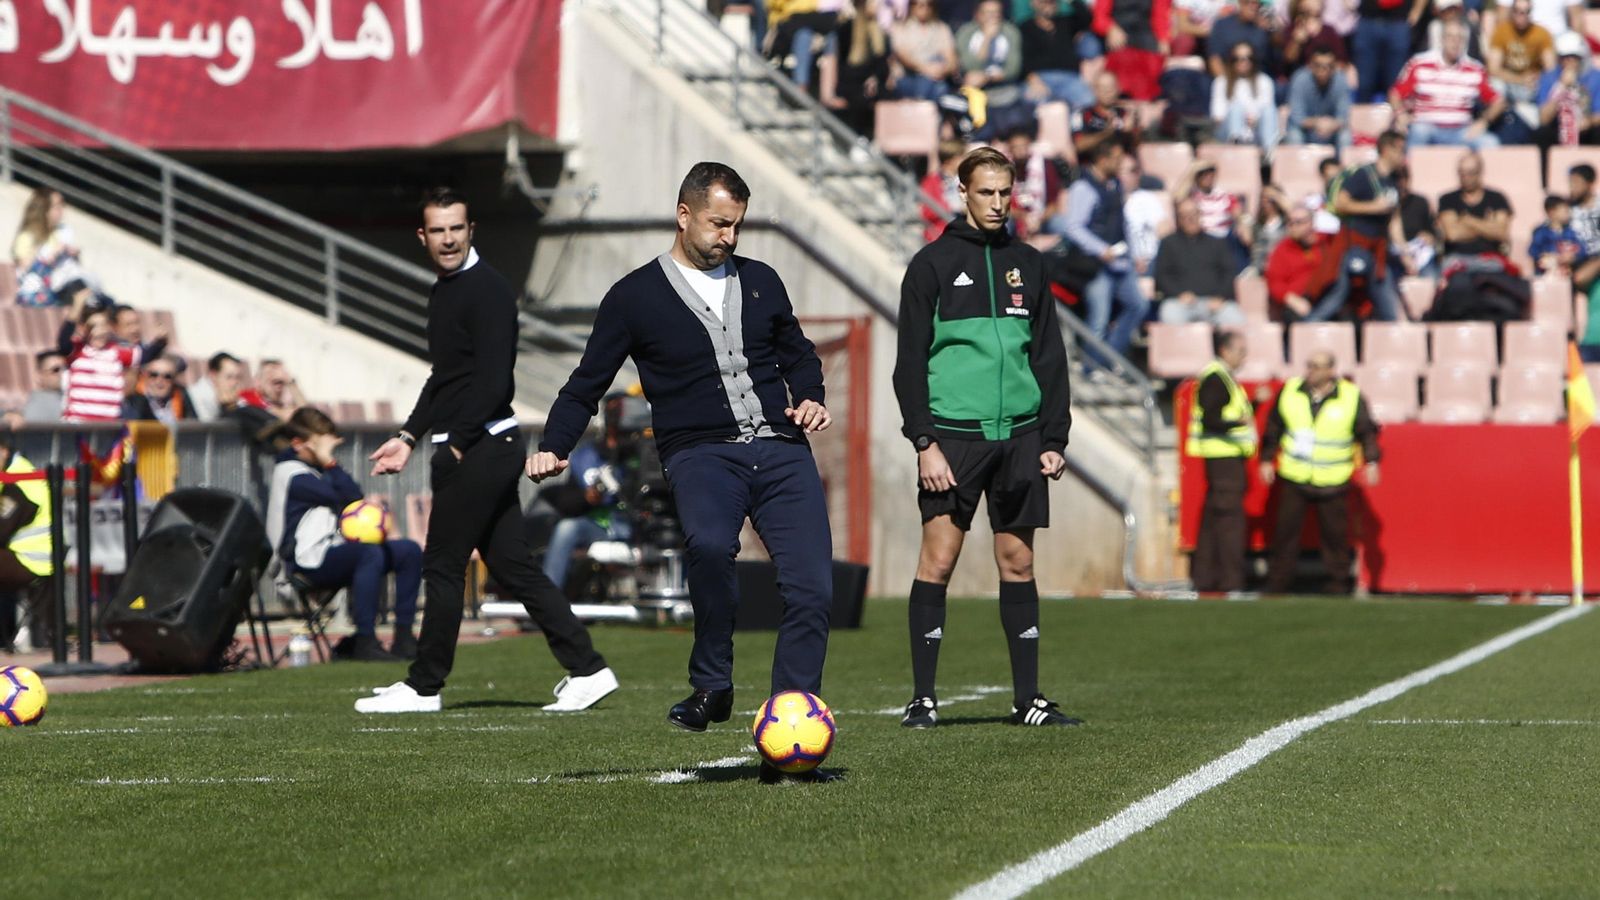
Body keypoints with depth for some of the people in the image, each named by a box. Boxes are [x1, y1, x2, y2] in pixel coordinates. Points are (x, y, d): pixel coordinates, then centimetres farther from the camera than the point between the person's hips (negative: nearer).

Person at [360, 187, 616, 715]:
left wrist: (457, 444, -17)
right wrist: (410, 437, 20)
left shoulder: (486, 291, -13)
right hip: (462, 449, 10)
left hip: (481, 448, -10)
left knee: (442, 566, -3)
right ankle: (586, 669, 7)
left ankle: (424, 687, 6)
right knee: (512, 566, 7)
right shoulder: (443, 291, 17)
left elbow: (492, 380, -19)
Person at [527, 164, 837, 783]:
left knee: (811, 589, -13)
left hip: (780, 450, 4)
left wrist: (809, 398, 8)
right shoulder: (636, 296, 7)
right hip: (699, 452, -3)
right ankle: (712, 685, -17)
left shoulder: (760, 282, 18)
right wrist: (553, 448, -5)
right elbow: (587, 384, 10)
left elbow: (799, 354, 29)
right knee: (710, 545, -37)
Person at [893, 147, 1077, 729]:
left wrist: (1054, 438, 7)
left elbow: (1050, 357, 15)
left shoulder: (1027, 265, 13)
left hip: (1019, 435, 4)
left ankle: (1028, 699, 11)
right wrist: (924, 442, -10)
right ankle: (923, 698, -3)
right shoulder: (933, 263, 1)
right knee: (938, 558, -7)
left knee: (1018, 561, 6)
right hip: (954, 435, -4)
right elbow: (911, 361, -2)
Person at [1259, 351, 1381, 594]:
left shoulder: (1351, 397, -5)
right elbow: (1273, 428, 11)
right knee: (1285, 531, 4)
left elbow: (1367, 431, 1)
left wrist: (1371, 461, -9)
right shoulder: (1290, 391, 2)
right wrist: (1266, 460, 11)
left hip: (1332, 483, -2)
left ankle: (1338, 583, 14)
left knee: (1335, 534, 2)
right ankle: (1276, 585, 13)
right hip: (1294, 479, 2)